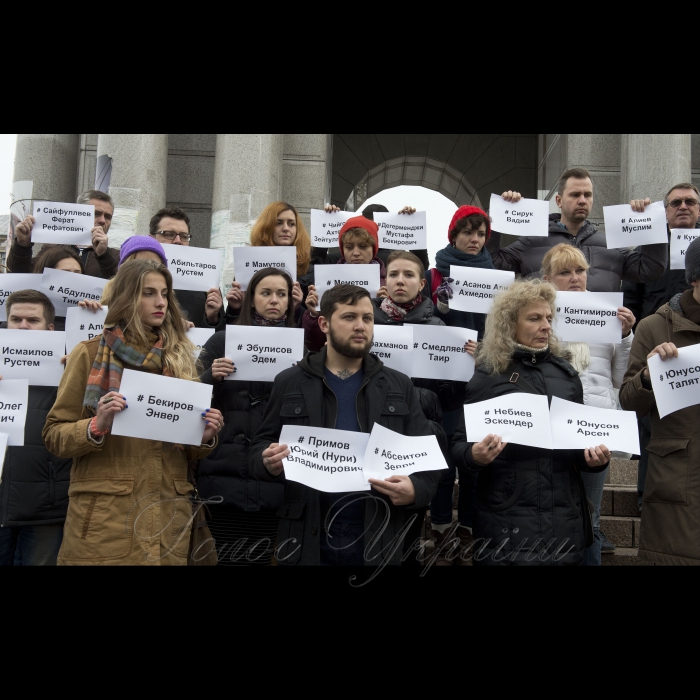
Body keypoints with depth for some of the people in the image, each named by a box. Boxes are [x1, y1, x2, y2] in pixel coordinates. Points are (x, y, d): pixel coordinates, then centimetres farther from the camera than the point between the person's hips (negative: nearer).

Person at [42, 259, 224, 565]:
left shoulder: (179, 356, 10)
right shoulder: (89, 353, 0)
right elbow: (53, 435, 0)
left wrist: (205, 437, -7)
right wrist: (96, 426, -18)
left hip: (168, 515, 3)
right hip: (105, 515, -3)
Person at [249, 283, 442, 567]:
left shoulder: (399, 386, 7)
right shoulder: (289, 383, 4)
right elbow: (260, 446, 7)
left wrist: (416, 490, -16)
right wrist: (269, 463, -16)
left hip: (378, 539, 1)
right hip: (307, 538, 0)